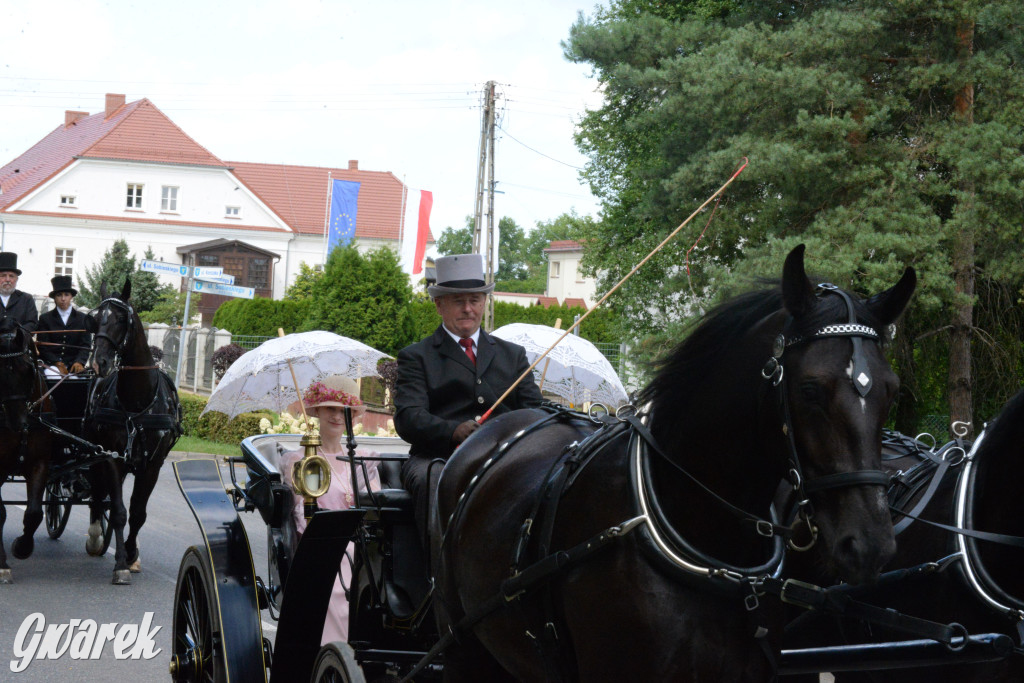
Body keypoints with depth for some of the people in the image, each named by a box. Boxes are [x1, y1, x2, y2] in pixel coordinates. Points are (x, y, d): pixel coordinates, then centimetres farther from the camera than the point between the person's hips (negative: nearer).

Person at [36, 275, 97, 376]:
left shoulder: (83, 318, 13)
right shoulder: (45, 318, 11)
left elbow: (86, 345, 6)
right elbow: (42, 346, 5)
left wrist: (79, 362, -14)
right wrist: (57, 363, -11)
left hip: (74, 365, 1)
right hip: (51, 363, -1)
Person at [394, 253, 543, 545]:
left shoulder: (513, 354, 26)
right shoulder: (416, 357, 15)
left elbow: (535, 410, 15)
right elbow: (408, 418, -1)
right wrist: (455, 431, -22)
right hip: (439, 458, -2)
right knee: (437, 484, -38)